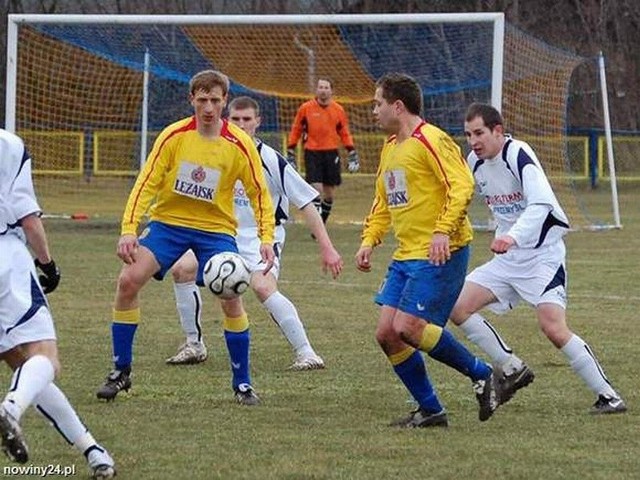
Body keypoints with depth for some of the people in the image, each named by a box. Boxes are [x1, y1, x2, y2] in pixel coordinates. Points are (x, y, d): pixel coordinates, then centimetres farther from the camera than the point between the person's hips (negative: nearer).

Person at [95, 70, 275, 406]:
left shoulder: (239, 145, -10)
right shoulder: (174, 136, -9)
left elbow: (259, 193, -2)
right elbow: (146, 183, -9)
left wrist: (266, 239, -13)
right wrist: (129, 230, -19)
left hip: (216, 228, -1)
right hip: (168, 221, 1)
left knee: (231, 298, -17)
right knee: (128, 280, -16)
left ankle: (242, 384, 2)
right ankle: (120, 372, -1)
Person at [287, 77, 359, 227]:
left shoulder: (338, 110, 4)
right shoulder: (305, 108, -2)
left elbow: (345, 134, 11)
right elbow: (295, 131, 5)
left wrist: (352, 155, 6)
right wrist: (290, 154, 4)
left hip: (331, 154, 3)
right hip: (312, 153, -3)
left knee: (329, 194, 7)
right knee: (317, 189, -13)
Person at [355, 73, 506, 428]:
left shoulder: (431, 141, -11)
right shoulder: (390, 148, 18)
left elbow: (462, 186, -20)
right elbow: (383, 203, 27)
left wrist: (443, 231, -30)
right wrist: (369, 241, 13)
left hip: (440, 254, -9)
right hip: (406, 255, 9)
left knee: (407, 327, -18)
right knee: (386, 333, 0)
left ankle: (482, 375, -2)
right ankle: (429, 410, 10)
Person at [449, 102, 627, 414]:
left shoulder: (519, 155, -20)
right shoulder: (475, 162, 3)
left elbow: (541, 203, -35)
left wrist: (513, 237, -48)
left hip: (542, 255, -8)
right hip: (506, 259, 8)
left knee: (553, 328, -21)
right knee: (458, 308, -3)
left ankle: (607, 396, -11)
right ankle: (513, 371, 8)